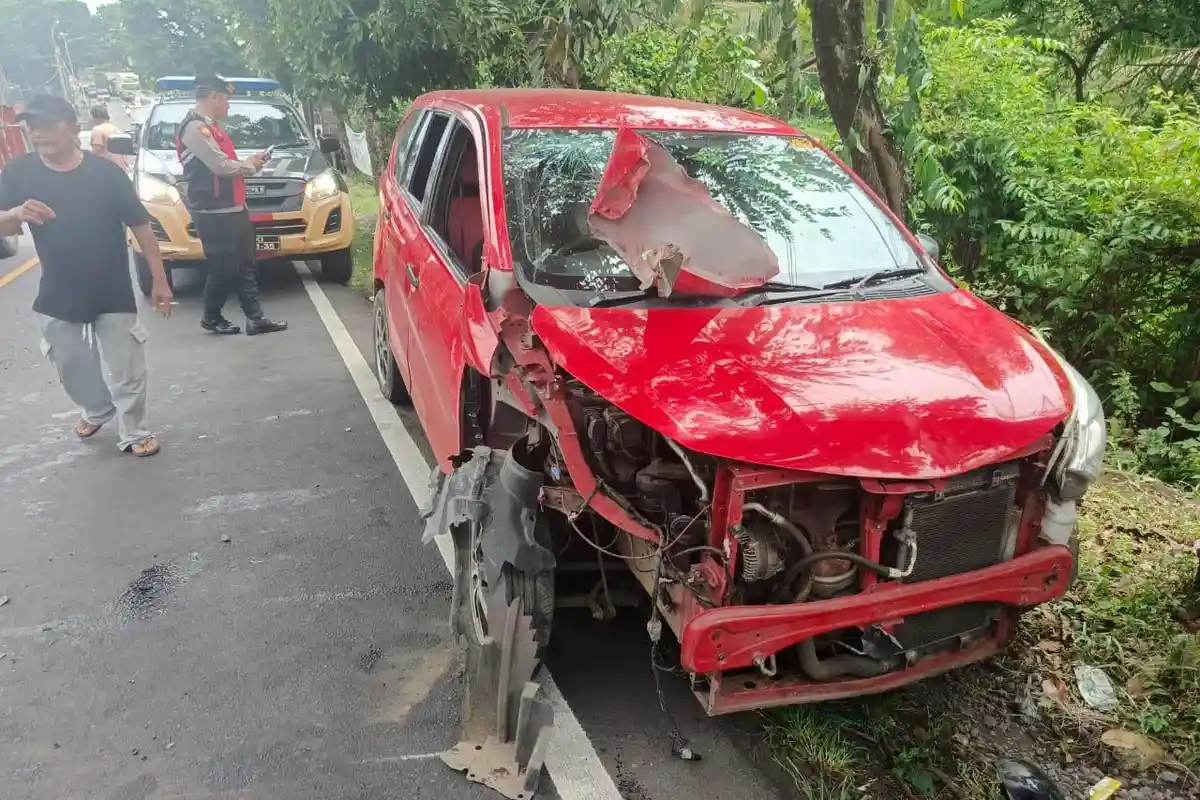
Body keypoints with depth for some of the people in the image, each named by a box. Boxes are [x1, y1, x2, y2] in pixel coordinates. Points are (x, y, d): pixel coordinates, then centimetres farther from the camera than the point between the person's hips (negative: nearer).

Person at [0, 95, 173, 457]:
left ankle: (134, 433, 20)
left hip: (113, 294, -3)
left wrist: (159, 280, -9)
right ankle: (96, 410, 46)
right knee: (72, 369, 19)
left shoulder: (105, 172, -11)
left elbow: (140, 226, -8)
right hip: (58, 297, 3)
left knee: (127, 372, 3)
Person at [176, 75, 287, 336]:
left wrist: (248, 164, 2)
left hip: (233, 209, 10)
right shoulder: (195, 128, -14)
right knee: (222, 268, -2)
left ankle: (255, 318, 10)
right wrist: (250, 165, -3)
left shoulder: (209, 127, 19)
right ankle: (212, 318, 13)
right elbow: (221, 167, -20)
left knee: (246, 266, 8)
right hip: (214, 213, -10)